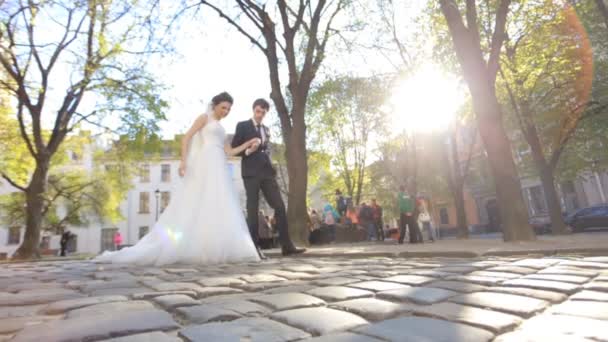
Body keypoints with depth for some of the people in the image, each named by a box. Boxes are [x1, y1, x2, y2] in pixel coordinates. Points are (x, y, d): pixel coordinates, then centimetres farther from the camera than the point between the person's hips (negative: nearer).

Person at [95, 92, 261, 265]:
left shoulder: (220, 128, 28)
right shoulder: (204, 118, 7)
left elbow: (229, 152, 21)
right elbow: (186, 137, -4)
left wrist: (248, 144, 15)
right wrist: (183, 160, -17)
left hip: (218, 169, 8)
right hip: (205, 164, -8)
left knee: (219, 209, -1)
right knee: (196, 206, -12)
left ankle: (211, 250, -2)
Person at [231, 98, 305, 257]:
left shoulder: (266, 130, 22)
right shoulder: (242, 126, 5)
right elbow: (234, 149, 1)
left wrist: (269, 165, 13)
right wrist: (248, 151, -17)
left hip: (267, 172, 5)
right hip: (251, 173, -5)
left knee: (280, 207, -3)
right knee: (253, 209, -4)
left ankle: (287, 245, 0)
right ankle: (254, 247, 3)